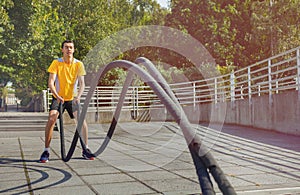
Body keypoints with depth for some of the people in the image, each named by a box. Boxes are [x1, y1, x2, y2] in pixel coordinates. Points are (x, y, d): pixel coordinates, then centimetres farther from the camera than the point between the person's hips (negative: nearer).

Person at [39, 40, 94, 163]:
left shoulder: (78, 64, -6)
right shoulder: (56, 63, -10)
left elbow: (82, 83, -12)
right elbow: (50, 82, -17)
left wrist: (78, 96, -31)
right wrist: (57, 96, -34)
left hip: (72, 98, 1)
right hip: (58, 98, -1)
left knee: (82, 119, -12)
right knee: (51, 119, -20)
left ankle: (85, 150, 2)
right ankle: (46, 151, -8)